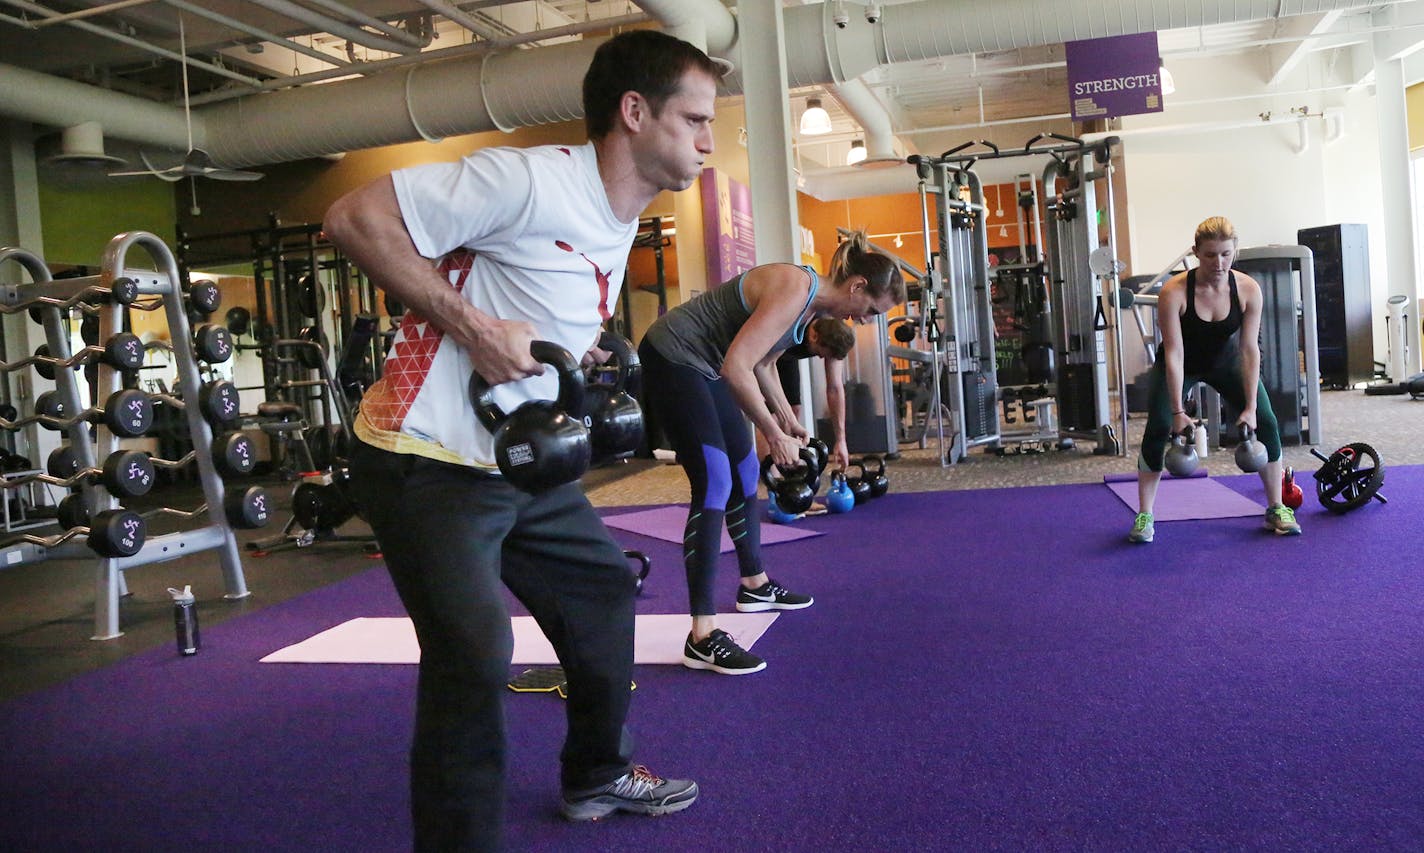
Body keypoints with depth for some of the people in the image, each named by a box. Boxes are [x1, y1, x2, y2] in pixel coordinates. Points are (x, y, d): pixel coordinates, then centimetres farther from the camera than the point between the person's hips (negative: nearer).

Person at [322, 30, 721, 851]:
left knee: (605, 589, 17)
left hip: (524, 465, 10)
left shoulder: (621, 220, 10)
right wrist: (472, 326, -25)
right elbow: (356, 218, -21)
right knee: (474, 657, -16)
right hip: (429, 463, -9)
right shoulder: (531, 178, -20)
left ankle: (597, 777, 37)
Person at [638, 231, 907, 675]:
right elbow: (737, 368, -30)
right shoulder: (793, 291, -24)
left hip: (704, 366, 11)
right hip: (671, 359, -11)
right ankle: (702, 637, -15)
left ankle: (755, 585, 36)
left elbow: (762, 362, 20)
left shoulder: (812, 301, 6)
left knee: (746, 473, 16)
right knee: (715, 484, -16)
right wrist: (773, 433, -21)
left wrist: (787, 418, 17)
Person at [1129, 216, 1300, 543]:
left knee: (1265, 422, -11)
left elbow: (1250, 350, -21)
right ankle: (1144, 516, -9)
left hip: (1225, 360, 3)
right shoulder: (1174, 292, -31)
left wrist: (1250, 407, -25)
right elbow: (1174, 354, -30)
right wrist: (1178, 411, -32)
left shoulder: (1248, 289, -23)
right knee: (1159, 427, -20)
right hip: (1180, 366, -2)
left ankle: (1276, 509, 6)